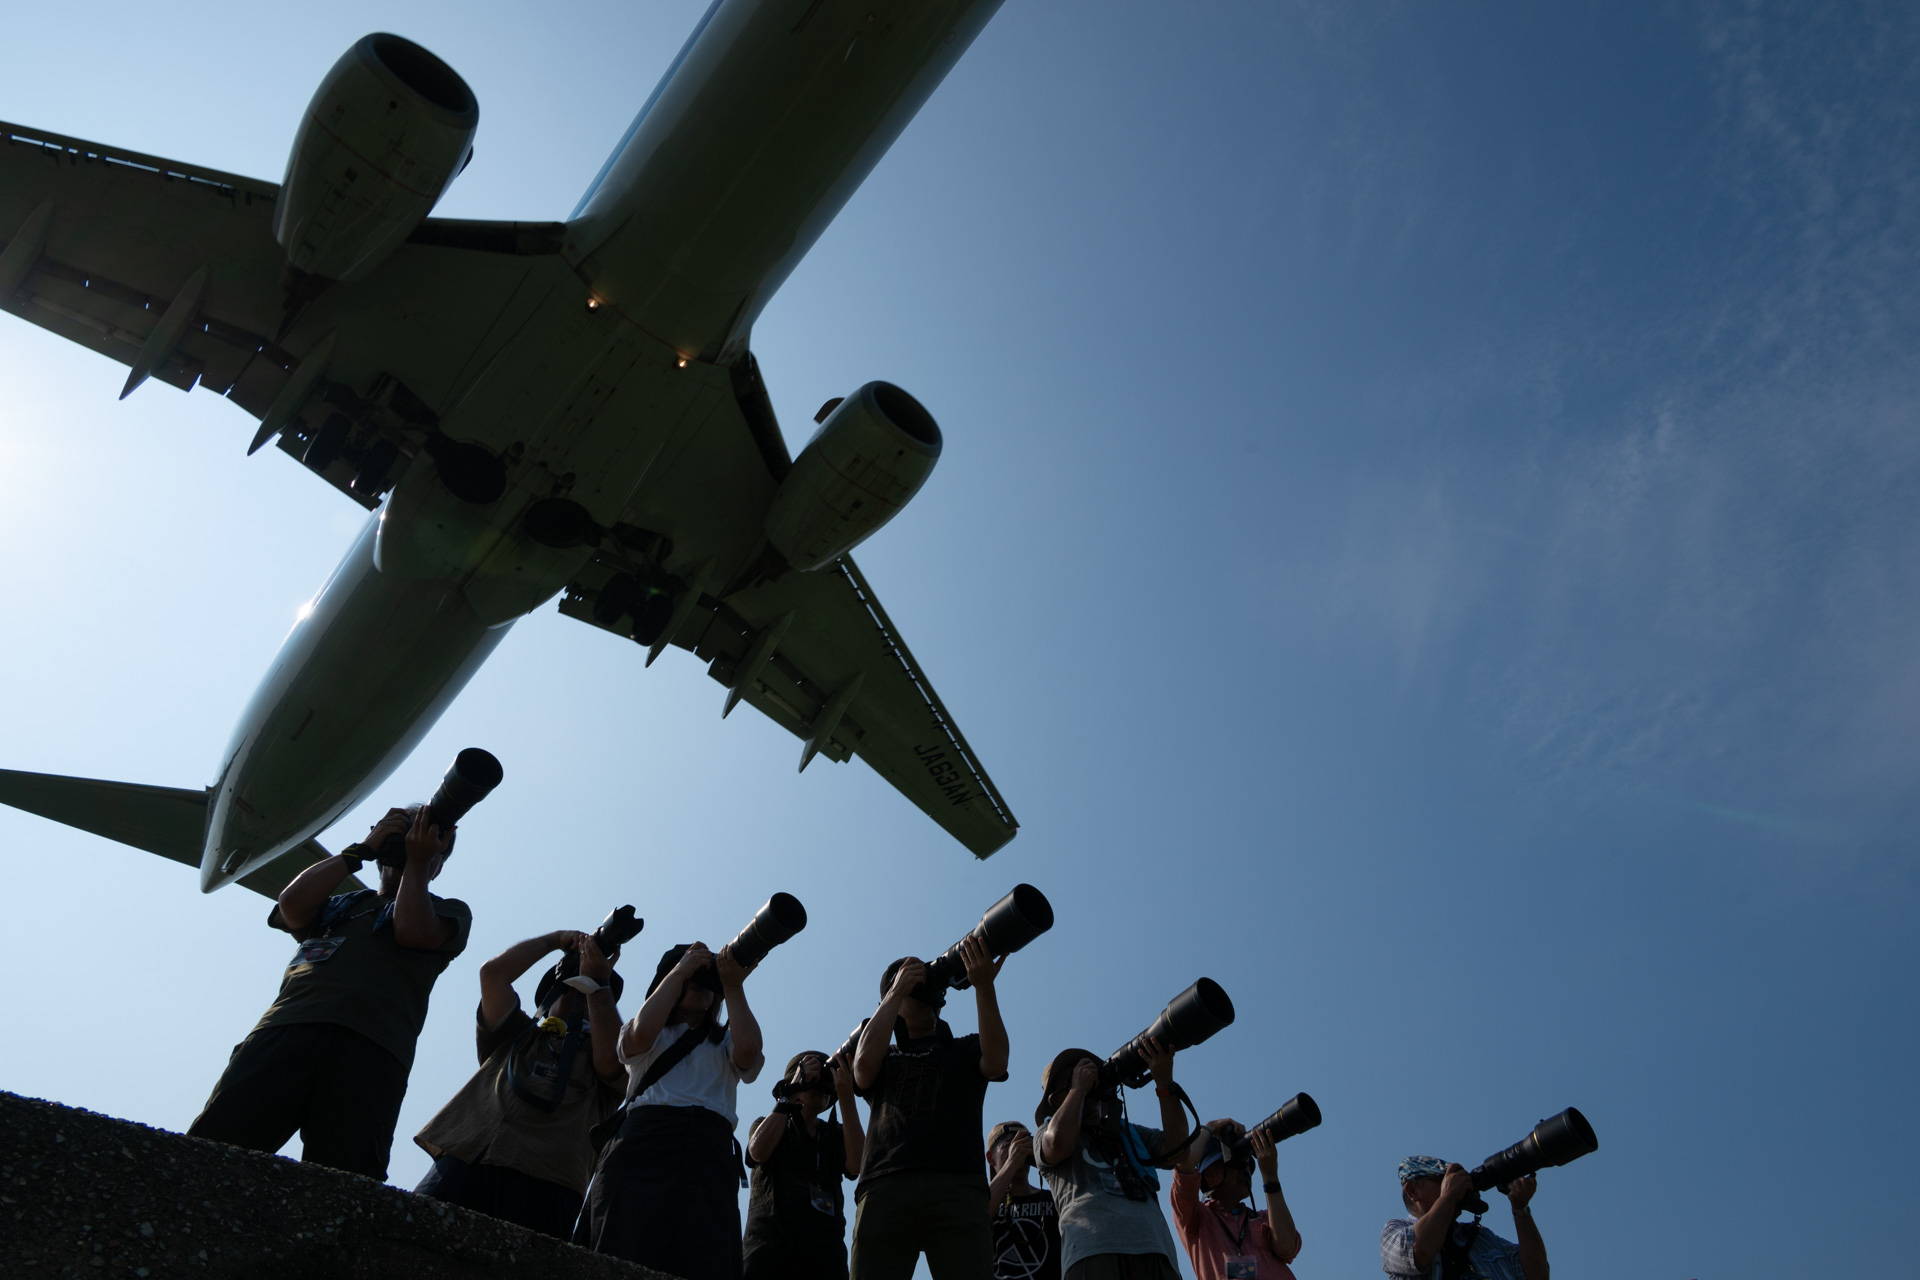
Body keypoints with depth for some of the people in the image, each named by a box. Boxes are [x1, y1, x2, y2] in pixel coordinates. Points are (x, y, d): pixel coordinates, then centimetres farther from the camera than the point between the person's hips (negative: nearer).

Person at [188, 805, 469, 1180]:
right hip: (288, 1025, 3)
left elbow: (412, 931, 4)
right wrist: (363, 848, 17)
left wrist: (416, 860, 16)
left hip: (369, 1047, -3)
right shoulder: (339, 904, 35)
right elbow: (292, 904, 13)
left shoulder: (449, 911, 26)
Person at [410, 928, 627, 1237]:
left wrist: (596, 982, 8)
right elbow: (493, 972, 21)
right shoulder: (517, 1036, 31)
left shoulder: (594, 1055, 27)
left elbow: (610, 1055, 2)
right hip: (462, 1168, 2)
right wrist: (557, 939, 27)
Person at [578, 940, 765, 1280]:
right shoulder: (652, 1034, 27)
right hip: (643, 1140, 0)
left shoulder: (725, 1041, 28)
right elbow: (640, 1034, 1)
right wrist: (680, 970, 8)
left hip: (708, 1151, 0)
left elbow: (748, 1051, 3)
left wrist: (733, 985, 8)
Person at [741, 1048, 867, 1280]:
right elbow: (758, 1151, -9)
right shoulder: (766, 1125, 16)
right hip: (768, 1253, -1)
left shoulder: (836, 1135, 18)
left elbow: (857, 1166, -5)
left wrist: (846, 1096, -10)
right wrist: (793, 1091, -10)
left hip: (824, 1255, 1)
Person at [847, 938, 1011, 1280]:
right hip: (885, 1187, 1)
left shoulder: (965, 1050, 27)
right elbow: (864, 1064, 3)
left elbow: (996, 1064, 3)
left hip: (957, 1186, 0)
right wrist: (897, 991, 7)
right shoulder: (885, 1056, 29)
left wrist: (984, 986, -8)